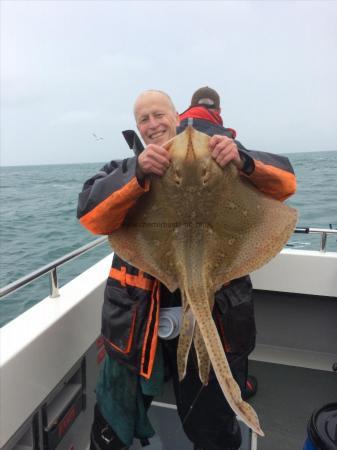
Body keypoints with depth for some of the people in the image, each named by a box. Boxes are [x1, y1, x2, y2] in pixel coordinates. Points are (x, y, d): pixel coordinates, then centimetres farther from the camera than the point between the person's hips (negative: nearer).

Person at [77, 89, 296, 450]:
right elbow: (90, 216, -14)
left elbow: (284, 183, -5)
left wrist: (243, 161, -25)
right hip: (140, 318, 1)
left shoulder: (217, 159, 3)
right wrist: (139, 174, -30)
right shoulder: (124, 170, 4)